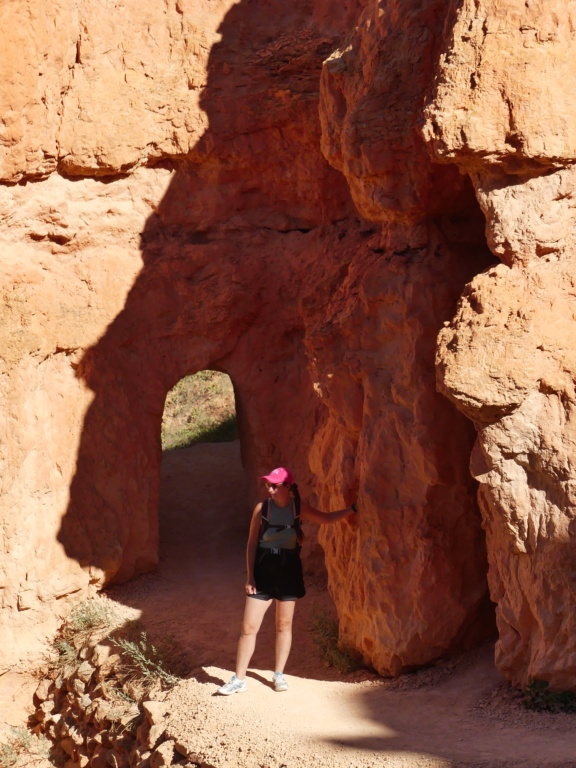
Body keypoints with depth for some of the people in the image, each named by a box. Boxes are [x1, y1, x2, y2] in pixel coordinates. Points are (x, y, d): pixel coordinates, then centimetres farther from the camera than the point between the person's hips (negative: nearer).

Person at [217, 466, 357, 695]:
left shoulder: (299, 508, -1)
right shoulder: (262, 508, -5)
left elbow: (326, 518, 11)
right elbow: (252, 543, 0)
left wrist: (352, 509, 2)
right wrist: (250, 576, -2)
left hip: (289, 571, 2)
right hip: (263, 571, -1)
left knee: (284, 625, 10)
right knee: (249, 627, -4)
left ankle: (279, 675, 24)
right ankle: (239, 679, 4)